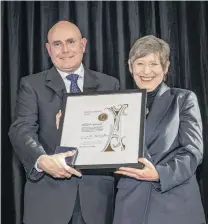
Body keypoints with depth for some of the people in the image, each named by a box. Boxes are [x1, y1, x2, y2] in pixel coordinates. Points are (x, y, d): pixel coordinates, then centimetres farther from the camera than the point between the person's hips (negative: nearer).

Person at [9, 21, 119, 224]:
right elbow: (21, 130, -9)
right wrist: (42, 160, -28)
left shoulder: (109, 85, 10)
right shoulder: (32, 85, 4)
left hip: (97, 194, 2)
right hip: (49, 195, -1)